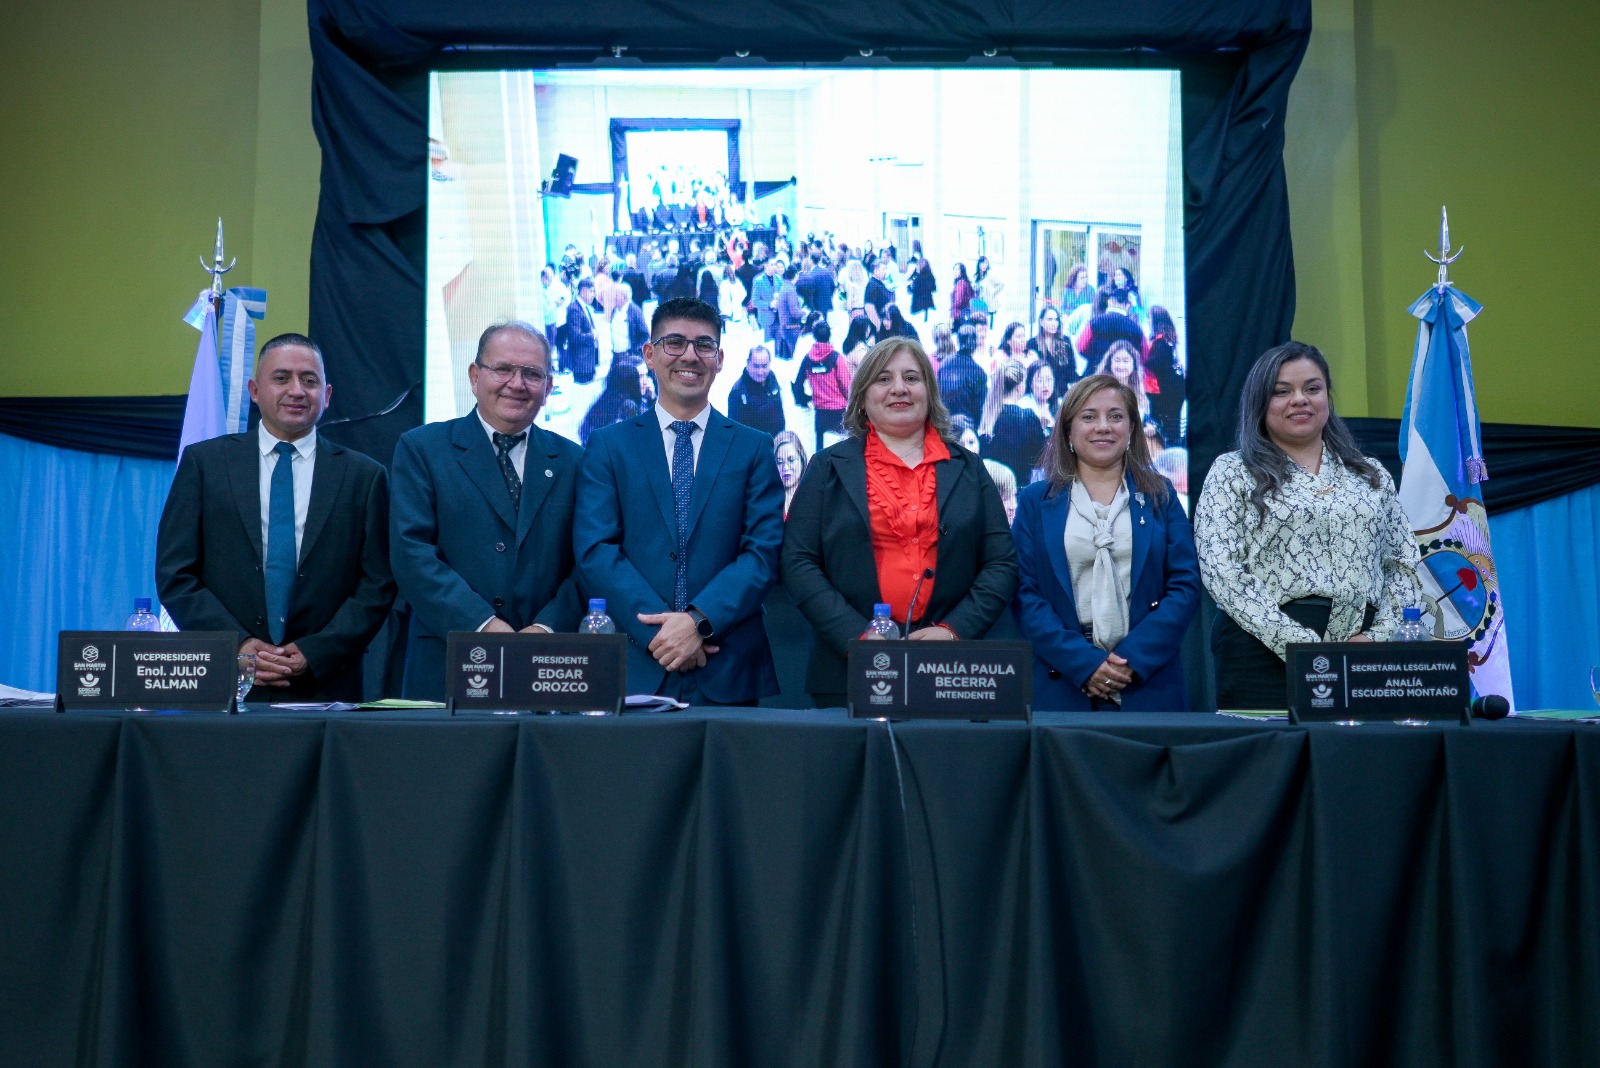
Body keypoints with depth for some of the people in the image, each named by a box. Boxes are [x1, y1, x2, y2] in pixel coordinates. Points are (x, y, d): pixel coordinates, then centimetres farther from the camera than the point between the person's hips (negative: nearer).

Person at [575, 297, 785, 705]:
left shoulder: (754, 448, 8)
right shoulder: (608, 445, 8)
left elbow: (765, 552, -1)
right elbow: (594, 551, -2)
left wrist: (699, 621, -15)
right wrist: (657, 630, -14)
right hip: (635, 668, 0)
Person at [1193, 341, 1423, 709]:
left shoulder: (1371, 475, 16)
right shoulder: (1232, 473, 3)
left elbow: (1404, 566, 12)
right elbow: (1222, 571, -8)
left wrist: (1378, 635, -6)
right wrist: (1301, 644, -16)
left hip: (1360, 657, 3)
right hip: (1266, 654, -3)